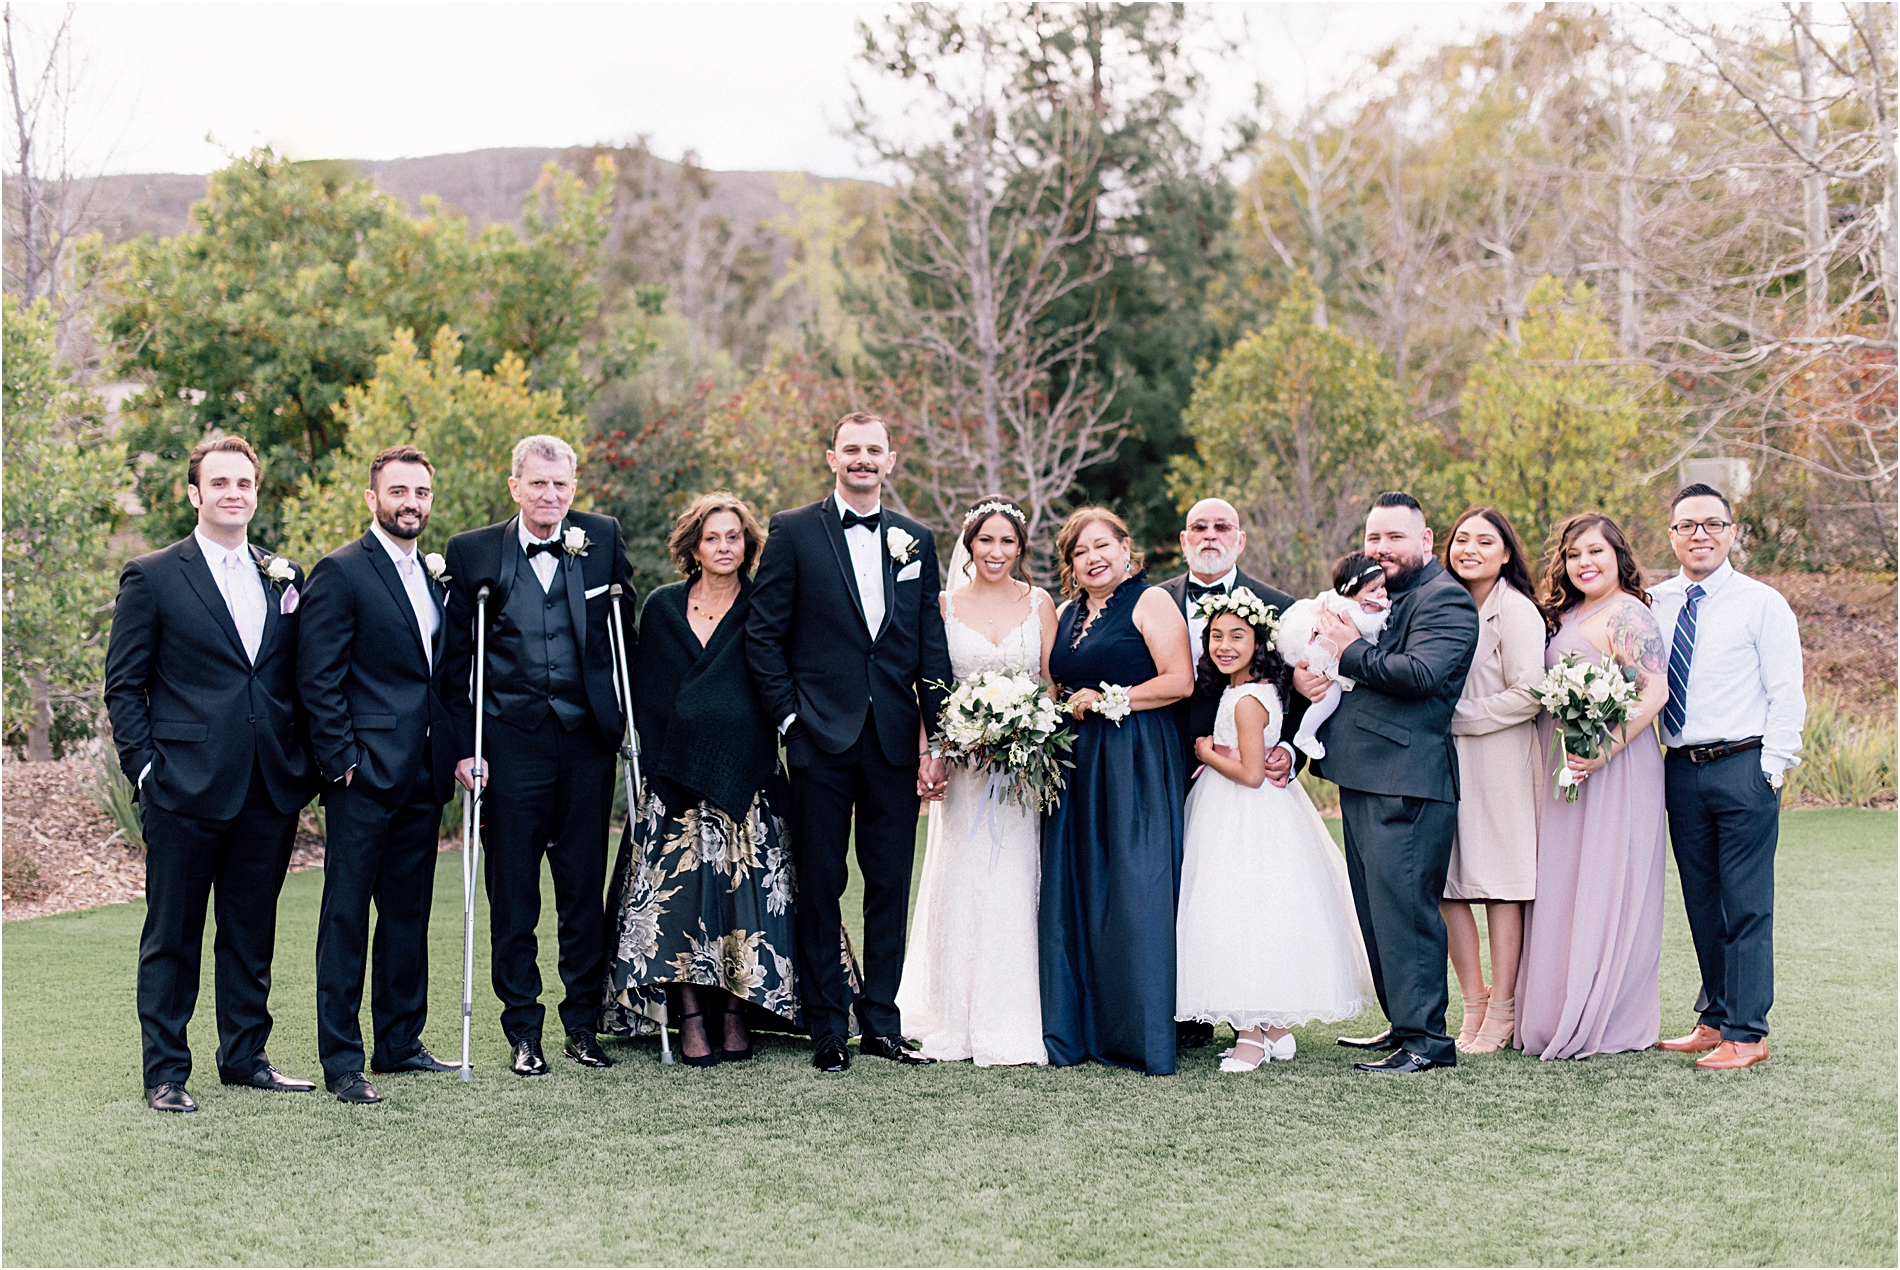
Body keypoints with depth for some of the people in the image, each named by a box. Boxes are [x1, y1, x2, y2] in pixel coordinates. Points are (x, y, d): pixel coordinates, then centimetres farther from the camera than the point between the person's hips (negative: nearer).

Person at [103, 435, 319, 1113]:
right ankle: (165, 1072, 11)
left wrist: (304, 767, 7)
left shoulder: (285, 578, 12)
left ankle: (245, 1056, 24)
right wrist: (144, 769, -9)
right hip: (187, 789, -4)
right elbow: (124, 687, -1)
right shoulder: (151, 576, -1)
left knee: (252, 931, 13)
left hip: (271, 792, 4)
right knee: (172, 936, 3)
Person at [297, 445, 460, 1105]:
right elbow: (317, 679, -11)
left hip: (423, 775, 7)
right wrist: (341, 760, -14)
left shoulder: (432, 573, 16)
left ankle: (401, 1042, 23)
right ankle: (341, 1061, 2)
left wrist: (453, 752, 11)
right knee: (346, 915, -2)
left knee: (409, 913, 13)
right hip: (364, 775, -7)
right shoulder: (340, 572, -7)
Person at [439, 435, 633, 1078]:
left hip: (587, 740, 1)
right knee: (512, 893, 4)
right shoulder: (473, 553, 0)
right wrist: (464, 745, -4)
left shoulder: (602, 537, 4)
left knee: (585, 888, 8)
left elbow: (624, 631, 12)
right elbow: (456, 658, 2)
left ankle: (583, 1025, 20)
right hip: (511, 741, -1)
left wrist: (624, 716, 6)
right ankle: (524, 1031, 15)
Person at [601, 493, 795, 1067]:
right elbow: (643, 690, 12)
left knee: (744, 892, -4)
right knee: (679, 891, -4)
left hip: (744, 776, -1)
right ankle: (691, 1018, 2)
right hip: (676, 775, 2)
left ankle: (735, 1014, 6)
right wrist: (653, 758, 2)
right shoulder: (662, 607, 10)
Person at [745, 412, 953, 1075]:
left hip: (895, 740, 3)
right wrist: (790, 717, -7)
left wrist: (937, 740, 3)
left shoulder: (915, 540, 11)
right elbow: (764, 634, 0)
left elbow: (932, 647, 9)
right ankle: (828, 1028, 11)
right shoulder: (793, 532, 2)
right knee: (820, 886, 3)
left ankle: (881, 1021, 17)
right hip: (822, 740, -3)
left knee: (890, 884, 7)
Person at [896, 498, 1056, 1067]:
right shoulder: (944, 604, 5)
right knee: (960, 886, -1)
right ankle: (956, 1022, 7)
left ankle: (1010, 1025, 5)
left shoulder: (1039, 604, 7)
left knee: (1014, 887, -1)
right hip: (962, 761, 0)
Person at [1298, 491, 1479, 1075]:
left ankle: (1427, 1040, -6)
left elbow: (1421, 672, -23)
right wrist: (1301, 674, -1)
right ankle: (1402, 1023, 26)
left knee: (1403, 907, -10)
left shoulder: (1445, 599, -8)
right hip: (1363, 780, 10)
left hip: (1407, 783, -10)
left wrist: (1350, 650, -12)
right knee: (1378, 910, 15)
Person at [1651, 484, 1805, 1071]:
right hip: (1680, 770, 5)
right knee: (1702, 904, 12)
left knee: (1747, 906, -3)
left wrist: (1771, 768, -11)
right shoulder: (1655, 605, 10)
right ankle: (1714, 1019, 22)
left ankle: (1746, 1034, 2)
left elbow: (1786, 694, -4)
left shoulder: (1762, 604, -2)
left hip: (1744, 766, -4)